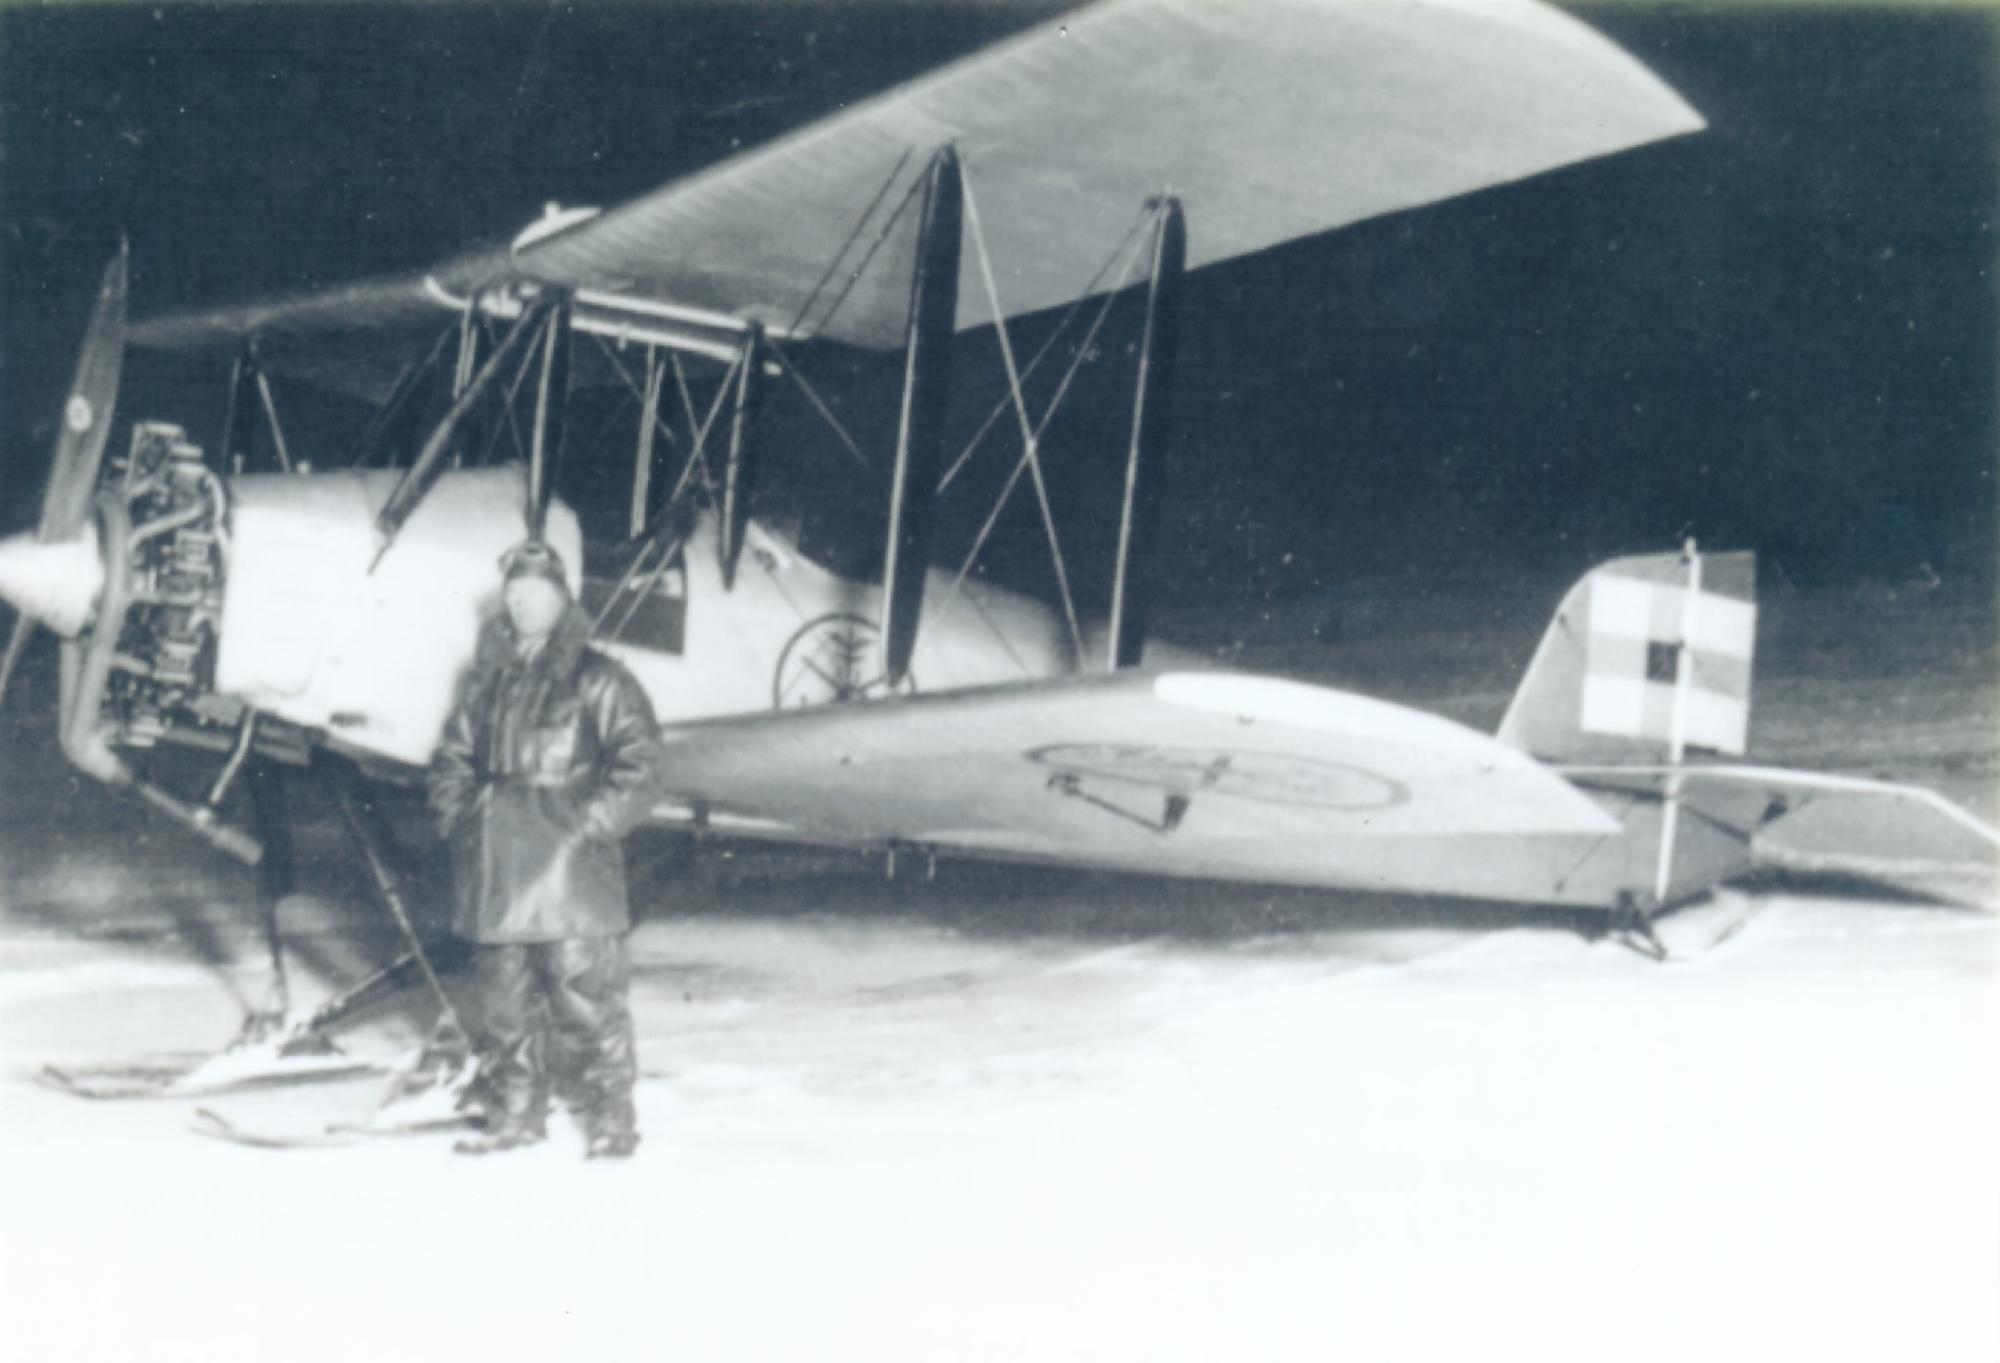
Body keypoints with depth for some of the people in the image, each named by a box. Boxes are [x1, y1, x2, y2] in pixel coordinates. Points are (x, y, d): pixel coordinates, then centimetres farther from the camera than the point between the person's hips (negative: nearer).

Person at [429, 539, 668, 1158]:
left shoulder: (596, 680, -3)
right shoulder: (488, 678, 14)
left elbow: (640, 762, -7)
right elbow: (454, 756, 22)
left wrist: (590, 827, -12)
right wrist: (460, 817, 8)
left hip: (569, 866, -6)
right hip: (496, 869, 6)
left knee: (584, 991, -5)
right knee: (501, 993, 10)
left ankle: (610, 1119, 4)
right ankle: (515, 1113, 22)